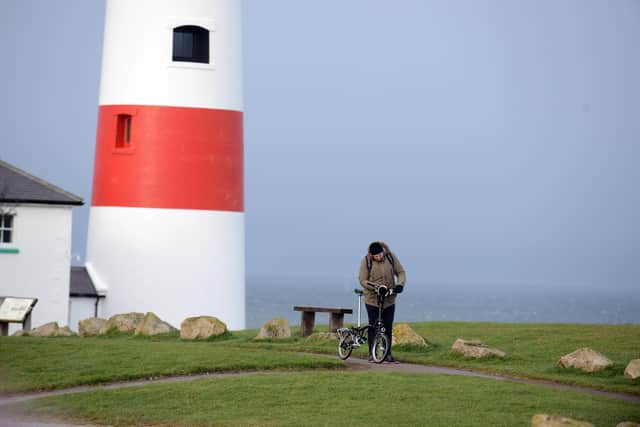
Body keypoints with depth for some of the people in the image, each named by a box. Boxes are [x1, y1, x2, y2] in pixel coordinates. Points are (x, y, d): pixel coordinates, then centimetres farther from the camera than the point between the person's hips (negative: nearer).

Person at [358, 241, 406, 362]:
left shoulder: (391, 257, -3)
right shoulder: (366, 261, -9)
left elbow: (401, 272, 5)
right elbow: (363, 280, -9)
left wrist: (400, 284, -14)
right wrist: (375, 286, -24)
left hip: (389, 299, 2)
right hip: (372, 299, -2)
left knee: (388, 327, 2)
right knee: (373, 326, 1)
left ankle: (388, 353, 9)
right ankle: (372, 354, 9)